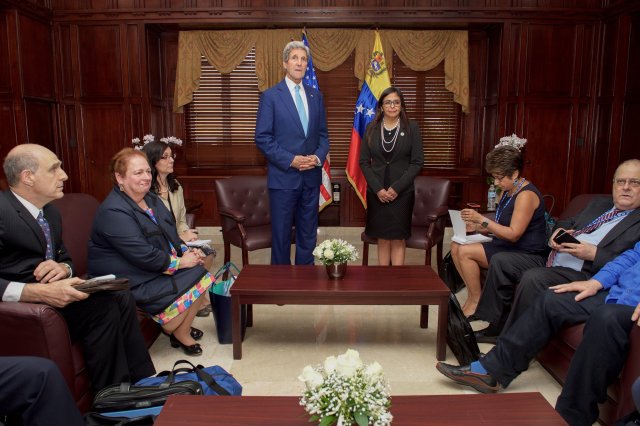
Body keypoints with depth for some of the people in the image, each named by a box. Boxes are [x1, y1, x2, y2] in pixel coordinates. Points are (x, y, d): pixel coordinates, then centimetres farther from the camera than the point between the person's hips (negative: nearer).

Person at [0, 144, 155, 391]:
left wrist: (63, 268, -7)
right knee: (102, 308, -24)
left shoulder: (50, 212, 10)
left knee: (121, 299, -9)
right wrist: (39, 292, -34)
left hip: (48, 292, 8)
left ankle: (141, 380, -1)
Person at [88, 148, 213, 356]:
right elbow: (143, 256, -26)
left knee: (200, 274, -5)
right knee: (191, 279, -17)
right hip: (132, 282, -9)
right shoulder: (113, 212, -21)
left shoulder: (151, 199, 9)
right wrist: (180, 261, -17)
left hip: (160, 267, 9)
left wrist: (187, 251, -4)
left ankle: (182, 331, 15)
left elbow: (170, 235, 15)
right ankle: (178, 334, 10)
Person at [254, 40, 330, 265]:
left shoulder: (316, 96, 11)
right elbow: (263, 138, -8)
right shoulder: (270, 96, -3)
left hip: (311, 177, 4)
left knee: (308, 234, 12)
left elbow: (323, 134, 13)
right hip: (283, 177, -4)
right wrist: (291, 160, -16)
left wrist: (319, 156, -7)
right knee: (281, 235, 5)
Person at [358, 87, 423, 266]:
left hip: (402, 192, -1)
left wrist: (396, 188, -12)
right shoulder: (371, 128, 5)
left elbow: (417, 162, -4)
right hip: (376, 192, 2)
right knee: (382, 236, 7)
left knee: (398, 237, 2)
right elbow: (364, 162, 2)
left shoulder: (412, 127, 0)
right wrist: (378, 189, -9)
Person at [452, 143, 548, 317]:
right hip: (505, 246, 10)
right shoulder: (507, 191, 11)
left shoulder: (526, 195, -18)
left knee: (465, 252, -21)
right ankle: (472, 294, -2)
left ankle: (476, 302, -6)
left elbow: (514, 234, -24)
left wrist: (482, 219, -26)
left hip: (524, 253, -10)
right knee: (456, 246, -4)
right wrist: (477, 227, -3)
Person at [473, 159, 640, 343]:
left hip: (584, 274, -8)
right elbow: (567, 223, 27)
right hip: (551, 261, 9)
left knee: (533, 277, -33)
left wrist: (594, 254, -21)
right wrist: (558, 231, 3)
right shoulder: (599, 203, 20)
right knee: (500, 260, -2)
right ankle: (497, 326, 5)